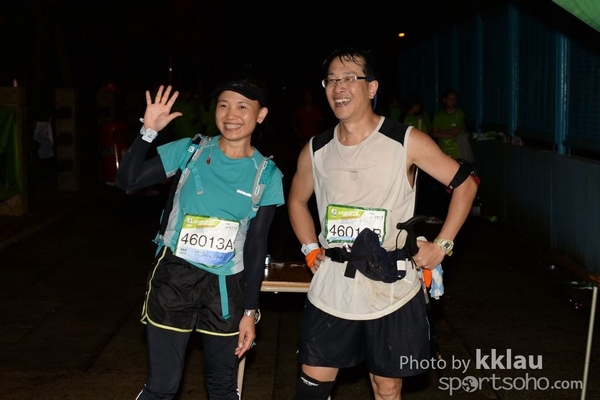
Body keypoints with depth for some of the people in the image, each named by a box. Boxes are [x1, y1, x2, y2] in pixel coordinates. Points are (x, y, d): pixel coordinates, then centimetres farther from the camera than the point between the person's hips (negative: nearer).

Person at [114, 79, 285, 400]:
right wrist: (148, 131, -22)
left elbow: (256, 246, 1)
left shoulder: (267, 175, -2)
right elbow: (127, 181, -10)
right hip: (174, 277, -1)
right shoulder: (190, 151, -4)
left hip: (225, 287, 1)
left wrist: (250, 311, 0)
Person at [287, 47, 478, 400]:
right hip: (332, 290, 3)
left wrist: (442, 245, -6)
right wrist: (310, 249, 10)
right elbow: (298, 200, 21)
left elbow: (465, 183, -1)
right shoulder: (315, 150, 3)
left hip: (392, 290, -3)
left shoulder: (407, 142, -9)